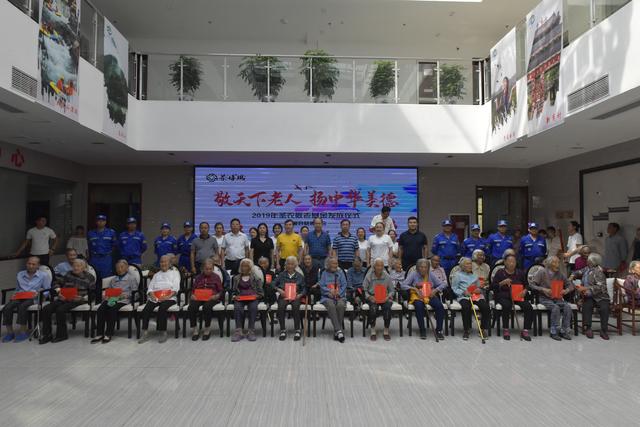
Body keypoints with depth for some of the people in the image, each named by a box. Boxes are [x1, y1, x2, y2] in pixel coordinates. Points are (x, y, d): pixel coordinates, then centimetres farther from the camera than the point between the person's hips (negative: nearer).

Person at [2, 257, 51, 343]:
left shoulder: (43, 275, 8)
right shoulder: (19, 274, 22)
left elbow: (47, 290, 5)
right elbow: (17, 289, 27)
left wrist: (39, 293, -13)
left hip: (34, 298, -4)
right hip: (20, 297, 4)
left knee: (22, 307, -36)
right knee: (7, 308, -26)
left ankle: (23, 332, -25)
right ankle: (10, 332, -14)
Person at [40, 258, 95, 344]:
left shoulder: (89, 277, 3)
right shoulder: (69, 274, 15)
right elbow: (58, 283, 21)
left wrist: (82, 298, -14)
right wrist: (59, 292, 1)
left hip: (77, 300, -6)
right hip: (63, 298, 6)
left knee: (60, 310, -29)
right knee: (45, 309, -14)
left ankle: (61, 335, -13)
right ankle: (47, 334, -3)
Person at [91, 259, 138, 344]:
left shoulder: (131, 278, 13)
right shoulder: (113, 279, 29)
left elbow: (135, 292, 5)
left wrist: (126, 295, -11)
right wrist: (106, 295, 3)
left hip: (123, 299, -4)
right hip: (111, 298, 5)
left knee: (112, 309, -33)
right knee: (100, 309, -26)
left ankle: (108, 334, -25)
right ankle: (99, 334, -22)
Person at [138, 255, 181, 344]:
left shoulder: (175, 272, 17)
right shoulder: (156, 274, 30)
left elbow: (176, 287, 2)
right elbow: (150, 287, 17)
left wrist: (168, 296, -15)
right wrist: (152, 295, -6)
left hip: (169, 297, -4)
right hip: (155, 297, 4)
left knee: (162, 309, -34)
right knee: (146, 309, -25)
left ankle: (163, 333, -24)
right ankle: (145, 333, -21)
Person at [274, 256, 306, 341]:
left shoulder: (300, 276, 13)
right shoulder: (281, 275, 14)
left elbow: (304, 289, 10)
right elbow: (274, 285, 10)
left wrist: (300, 295, -8)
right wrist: (279, 290, -8)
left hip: (295, 296, 0)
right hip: (283, 296, 1)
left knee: (295, 306, -33)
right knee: (281, 307, -32)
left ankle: (297, 330, -20)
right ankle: (283, 330, -17)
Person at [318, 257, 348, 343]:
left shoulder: (340, 273, 19)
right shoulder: (324, 273, 16)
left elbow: (344, 285, 8)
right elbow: (321, 286, 6)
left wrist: (338, 293, -10)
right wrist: (329, 291, -12)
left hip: (340, 296, 1)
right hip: (327, 297, -1)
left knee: (340, 305, -34)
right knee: (331, 306, -35)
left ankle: (336, 332, -28)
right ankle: (338, 330, -38)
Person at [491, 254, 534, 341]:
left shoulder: (519, 273, 15)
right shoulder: (500, 272, 5)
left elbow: (526, 285, 21)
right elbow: (492, 287, 0)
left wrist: (524, 291, -2)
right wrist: (503, 283, -16)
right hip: (503, 296, -3)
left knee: (528, 306, -25)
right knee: (507, 305, -36)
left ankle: (525, 330, -16)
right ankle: (505, 330, -20)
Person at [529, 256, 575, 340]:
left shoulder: (559, 274, 7)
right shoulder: (542, 272, -4)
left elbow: (570, 285, 15)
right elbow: (531, 284, -8)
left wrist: (566, 290, -7)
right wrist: (543, 289, -19)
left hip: (557, 298, 4)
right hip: (545, 298, -4)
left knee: (567, 307, -24)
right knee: (556, 308, -31)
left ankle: (564, 331, -11)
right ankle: (554, 332, -18)